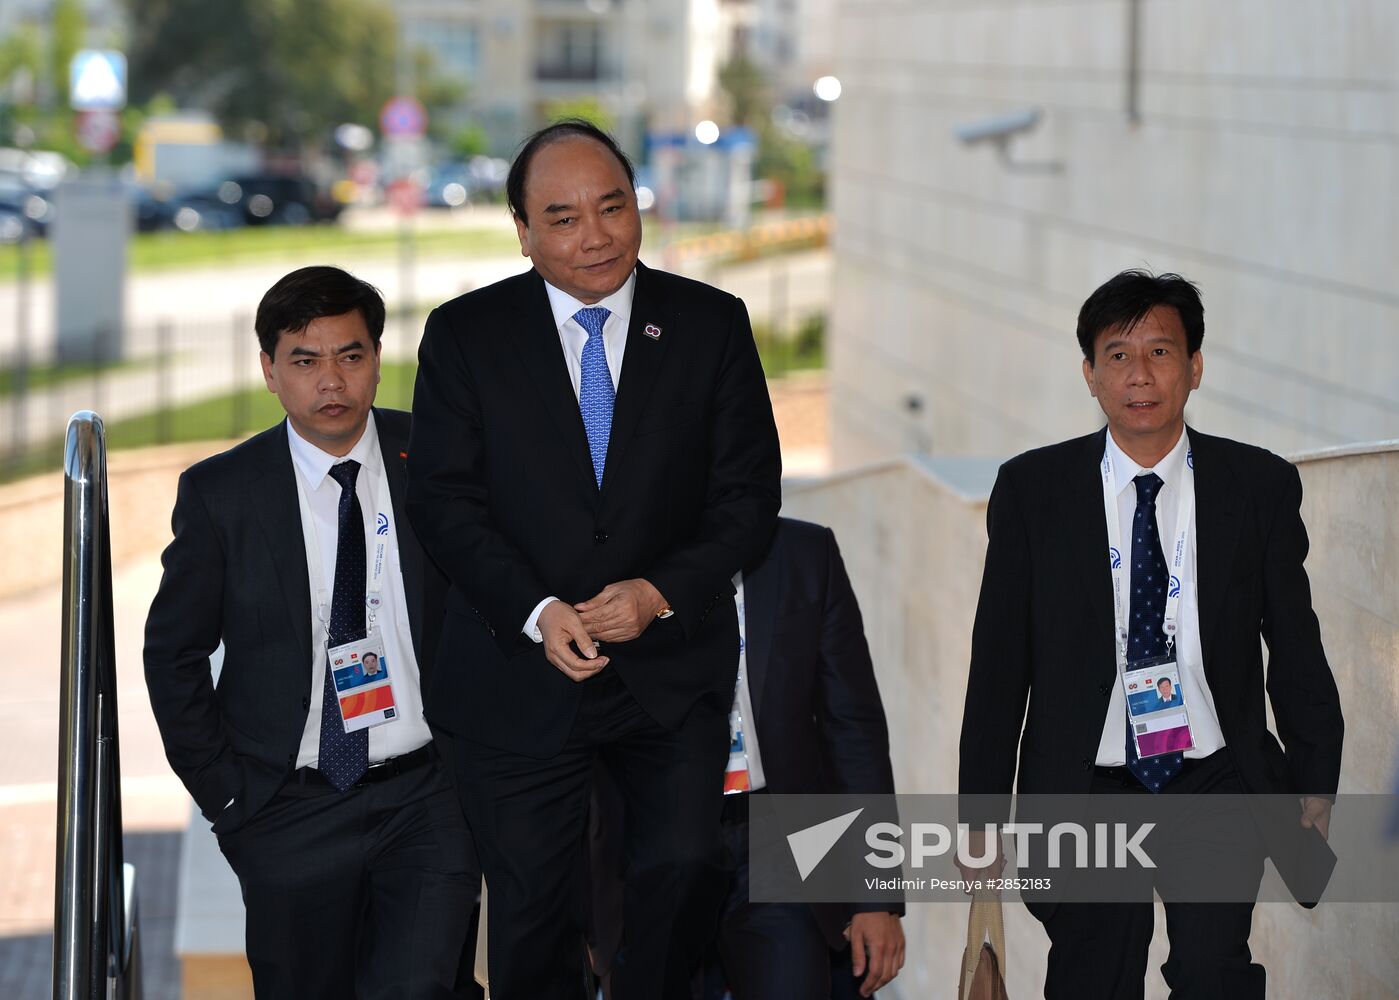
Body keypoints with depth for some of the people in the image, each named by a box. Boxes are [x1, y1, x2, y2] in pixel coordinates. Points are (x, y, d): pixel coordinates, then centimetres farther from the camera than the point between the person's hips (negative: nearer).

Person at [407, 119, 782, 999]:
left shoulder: (712, 325, 1)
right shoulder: (465, 335, 0)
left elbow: (749, 495, -1)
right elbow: (446, 502, -5)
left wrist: (661, 593, -15)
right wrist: (536, 613, -18)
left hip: (673, 671, 0)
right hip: (521, 682, 0)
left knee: (684, 866, -10)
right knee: (531, 910, 6)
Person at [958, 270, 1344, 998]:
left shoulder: (1261, 486, 1)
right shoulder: (1032, 490, 0)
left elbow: (1296, 646, 9)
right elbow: (999, 663, 3)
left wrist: (1315, 781, 10)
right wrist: (981, 815, 2)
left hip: (1217, 782, 0)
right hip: (1086, 793, 0)